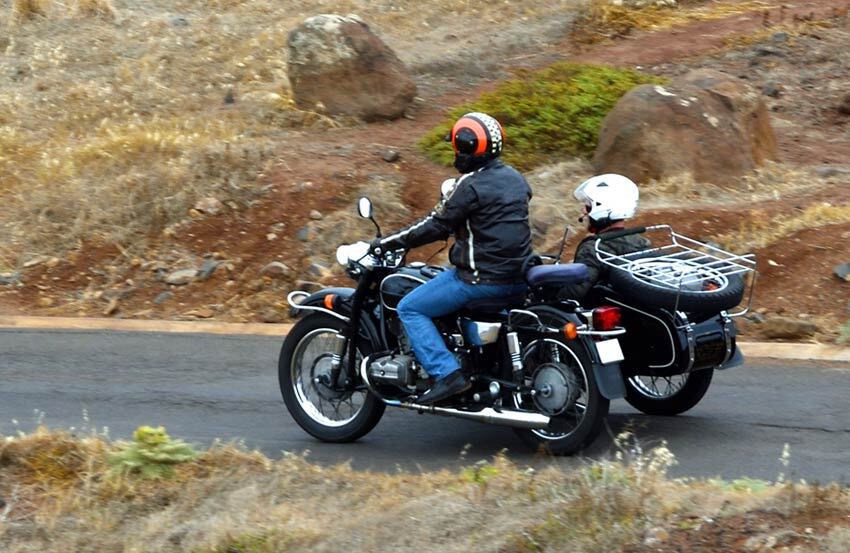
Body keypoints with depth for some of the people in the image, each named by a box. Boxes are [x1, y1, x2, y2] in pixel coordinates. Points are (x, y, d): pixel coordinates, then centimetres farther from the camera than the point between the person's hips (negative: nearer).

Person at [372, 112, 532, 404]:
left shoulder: (470, 186, -16)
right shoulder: (515, 178, 10)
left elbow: (436, 226, -12)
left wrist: (389, 243, -4)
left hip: (483, 277, -9)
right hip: (518, 276, 9)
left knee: (410, 308, -1)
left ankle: (447, 374, -14)